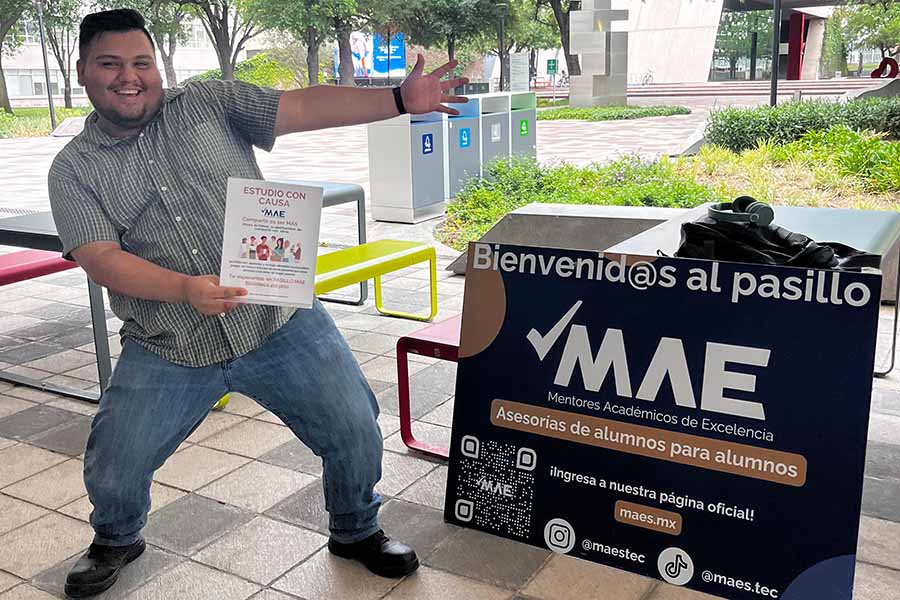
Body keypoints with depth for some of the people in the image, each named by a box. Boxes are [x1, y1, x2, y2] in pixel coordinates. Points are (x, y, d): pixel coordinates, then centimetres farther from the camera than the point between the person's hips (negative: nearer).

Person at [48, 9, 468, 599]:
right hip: (167, 351, 0)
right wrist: (186, 289, -28)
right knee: (113, 469, 5)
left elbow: (304, 107, -5)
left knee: (355, 429, 0)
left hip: (280, 322, 0)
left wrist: (400, 99, -17)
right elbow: (102, 260, -10)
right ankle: (117, 540, 41)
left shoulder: (211, 103, 4)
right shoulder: (74, 169, 3)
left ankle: (356, 531, 30)